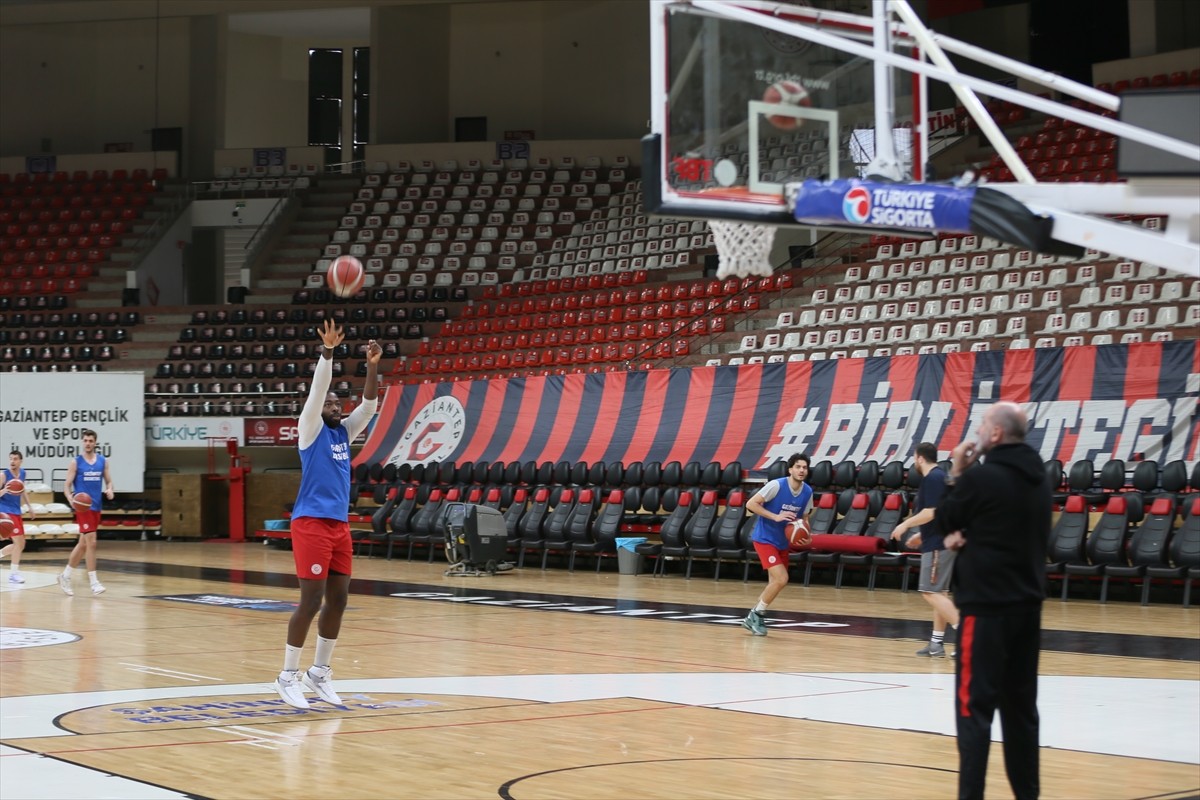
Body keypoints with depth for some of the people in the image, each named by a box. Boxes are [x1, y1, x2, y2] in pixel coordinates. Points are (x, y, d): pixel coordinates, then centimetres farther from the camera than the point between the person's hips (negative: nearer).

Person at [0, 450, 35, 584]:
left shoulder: (22, 473, 7)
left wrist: (29, 506, 21)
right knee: (19, 541, -14)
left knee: (20, 544, 11)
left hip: (16, 512, 8)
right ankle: (13, 573, -8)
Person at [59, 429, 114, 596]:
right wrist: (70, 498, -24)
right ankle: (93, 581, -9)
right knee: (91, 542, -13)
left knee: (83, 544, 12)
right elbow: (67, 485, -5)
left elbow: (108, 481, 13)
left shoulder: (103, 461, 8)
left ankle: (65, 575, 26)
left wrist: (109, 490, -11)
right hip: (83, 507, -5)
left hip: (96, 507, 5)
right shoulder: (75, 462, -4)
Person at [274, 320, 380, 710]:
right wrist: (327, 351, -24)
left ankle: (319, 672, 19)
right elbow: (316, 390, -14)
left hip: (340, 524, 7)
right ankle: (288, 675, 0)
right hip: (311, 522, -7)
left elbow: (369, 405, 8)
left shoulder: (344, 432, 15)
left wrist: (373, 366, -4)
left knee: (338, 600, 8)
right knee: (311, 600, -9)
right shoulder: (311, 430, -2)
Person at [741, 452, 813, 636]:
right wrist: (776, 516, -26)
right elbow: (750, 504, -19)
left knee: (776, 583, 11)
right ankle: (755, 615, -2)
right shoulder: (776, 485, -20)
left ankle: (753, 617, 27)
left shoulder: (807, 492, -1)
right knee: (781, 579, -18)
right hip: (765, 539, -8)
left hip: (783, 542, 8)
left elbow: (804, 519, 11)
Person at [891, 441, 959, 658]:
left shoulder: (932, 479, -14)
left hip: (937, 545, -10)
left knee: (931, 592, -11)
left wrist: (906, 524, -10)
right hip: (940, 541, 10)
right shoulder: (939, 476, 17)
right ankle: (937, 641, 14)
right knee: (939, 592, 12)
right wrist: (921, 535, 28)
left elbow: (930, 513, -22)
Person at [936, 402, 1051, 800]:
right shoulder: (1038, 478, 10)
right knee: (1020, 704, 14)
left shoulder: (981, 476, -16)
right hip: (1027, 603, 8)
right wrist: (966, 536, 0)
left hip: (987, 606, -8)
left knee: (975, 705, -5)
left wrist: (956, 475, 6)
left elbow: (944, 522, -2)